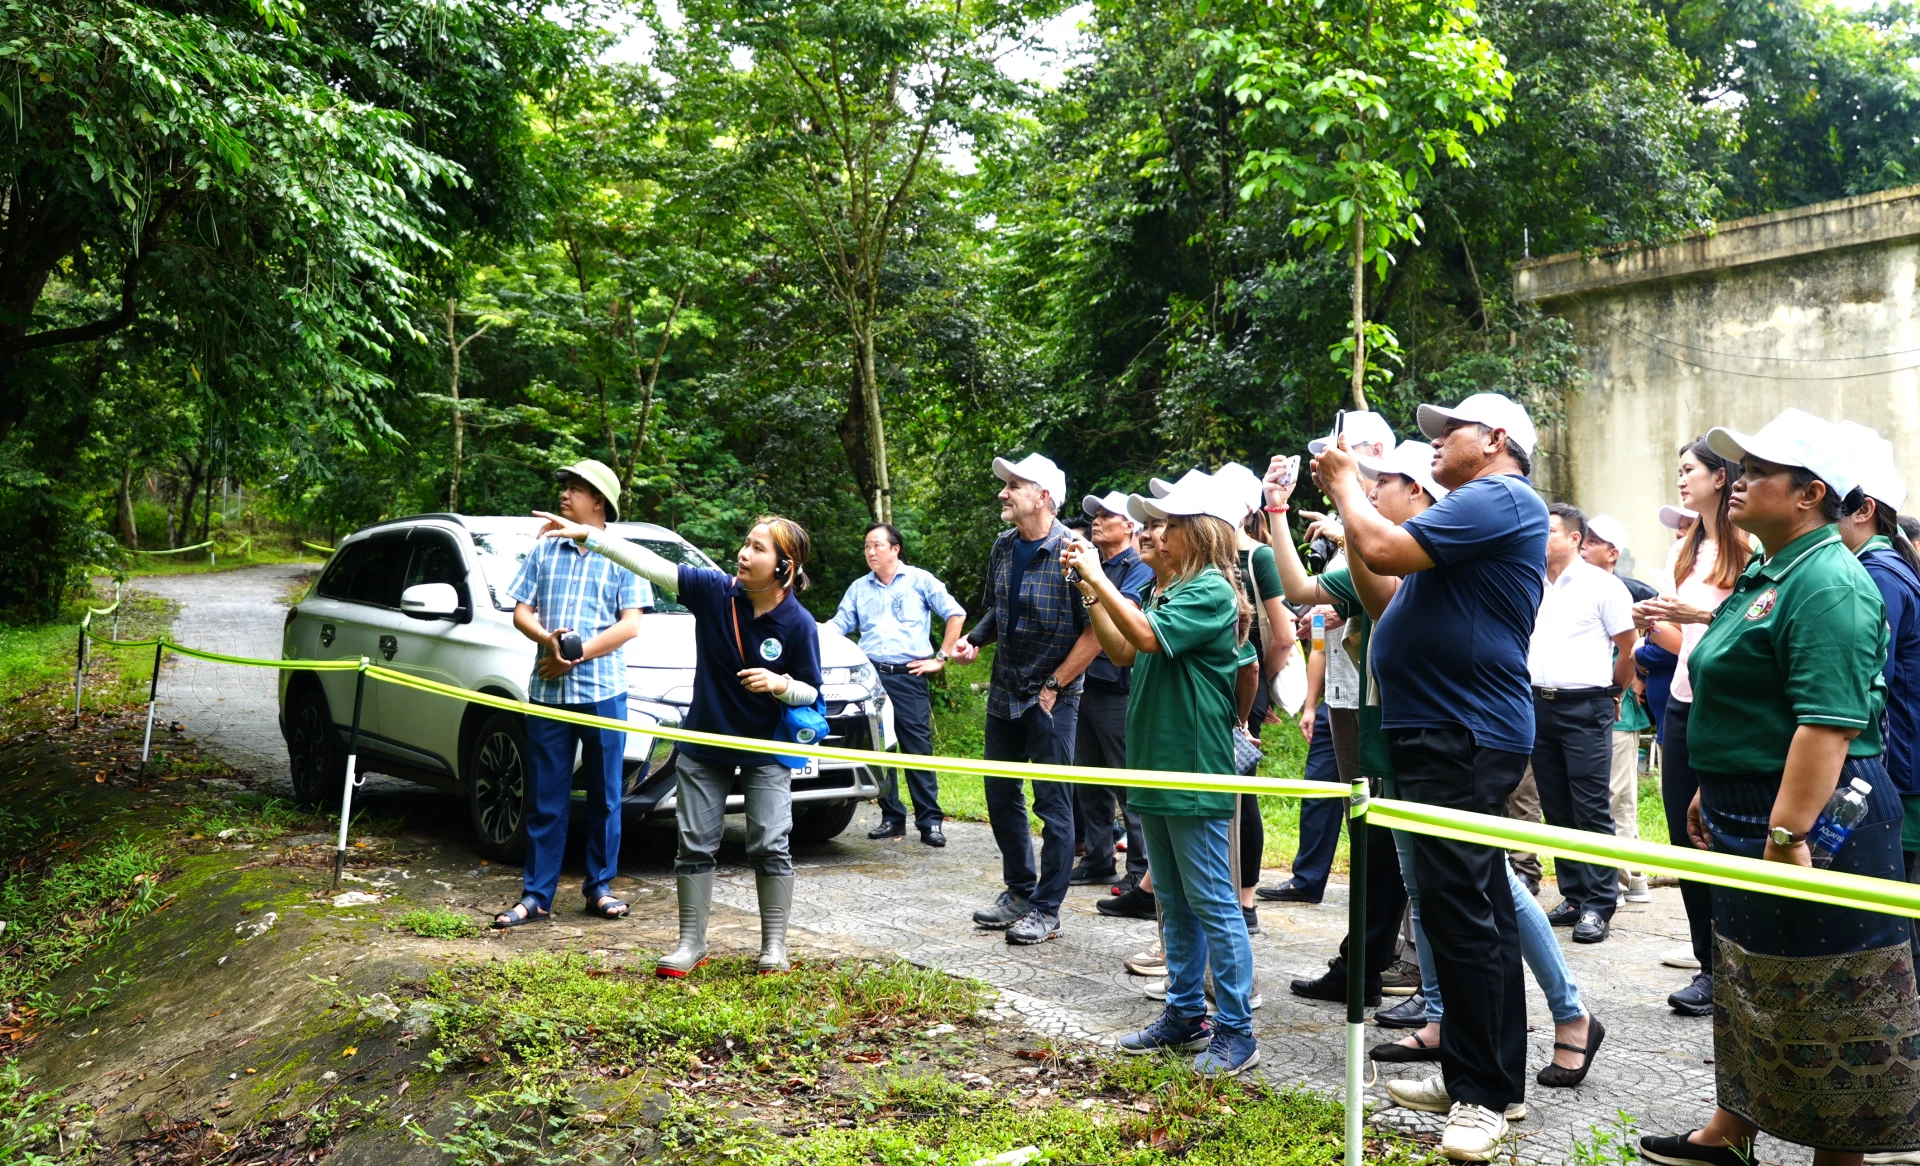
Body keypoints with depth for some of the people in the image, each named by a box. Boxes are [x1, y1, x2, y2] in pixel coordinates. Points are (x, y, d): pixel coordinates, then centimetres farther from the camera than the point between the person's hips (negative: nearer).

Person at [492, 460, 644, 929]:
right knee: (545, 799, 4)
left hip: (602, 692, -2)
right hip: (547, 692, 2)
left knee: (605, 798, 6)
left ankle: (600, 887, 16)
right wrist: (548, 640, -11)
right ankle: (536, 895, 10)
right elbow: (521, 612, 10)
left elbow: (630, 625, -3)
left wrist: (578, 655, -12)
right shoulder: (544, 552, 13)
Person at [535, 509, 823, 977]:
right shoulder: (715, 591, -12)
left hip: (766, 751, -2)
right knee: (695, 845, 6)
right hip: (703, 746, 3)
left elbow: (810, 691, -6)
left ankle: (774, 945, 11)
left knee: (771, 847, -3)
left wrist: (780, 684, -28)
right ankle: (691, 943, 17)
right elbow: (650, 564, -13)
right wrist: (587, 536, -18)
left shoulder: (799, 624, -16)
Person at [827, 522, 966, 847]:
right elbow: (838, 625, 14)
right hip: (870, 674, 4)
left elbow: (956, 614, 4)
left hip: (908, 676, -4)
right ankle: (891, 818, 13)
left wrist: (940, 658, 0)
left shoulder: (919, 580, 6)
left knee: (918, 748, -6)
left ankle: (930, 821, -1)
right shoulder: (859, 588, 17)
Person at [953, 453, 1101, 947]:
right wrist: (975, 638, -1)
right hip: (1004, 692, 7)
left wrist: (1053, 687, -15)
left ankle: (1047, 910, 10)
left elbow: (1097, 631, -17)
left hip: (1052, 697, -7)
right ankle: (1019, 891, 29)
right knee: (1001, 795, 14)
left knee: (1052, 802, 0)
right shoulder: (1002, 548, 5)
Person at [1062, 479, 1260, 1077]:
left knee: (1213, 903, -4)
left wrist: (1098, 577, -17)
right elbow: (1123, 652, 15)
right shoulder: (1178, 591, 15)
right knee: (1175, 904, 16)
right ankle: (1185, 1016, 26)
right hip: (1159, 766, 10)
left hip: (1195, 771, -10)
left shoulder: (1211, 591, -13)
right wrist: (1091, 593, 7)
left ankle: (1236, 1032, 4)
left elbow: (1146, 636, -25)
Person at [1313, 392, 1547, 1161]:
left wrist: (1346, 483, -5)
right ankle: (1482, 1074, 24)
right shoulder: (1474, 507, 20)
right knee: (1476, 908, 15)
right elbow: (1382, 590, 19)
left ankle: (1484, 1094, 0)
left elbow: (1383, 551, -23)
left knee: (1461, 911, -8)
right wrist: (1345, 497, 13)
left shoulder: (1498, 500, -13)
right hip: (1448, 732, 11)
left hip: (1464, 737, -11)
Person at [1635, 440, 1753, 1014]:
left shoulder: (1751, 549, -9)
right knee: (1684, 835, 9)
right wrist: (1652, 625, 0)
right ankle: (1706, 954, 21)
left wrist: (1702, 613, -21)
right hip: (1684, 704, 7)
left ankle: (1723, 968, 11)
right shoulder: (1683, 551, 14)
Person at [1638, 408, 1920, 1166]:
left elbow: (1831, 721, -28)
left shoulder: (1827, 583, -19)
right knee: (1750, 984, 19)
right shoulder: (1767, 574, 13)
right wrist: (1712, 792, 21)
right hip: (1751, 818, 11)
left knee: (1825, 1001, 2)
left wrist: (1787, 834, -30)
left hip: (1811, 818, -11)